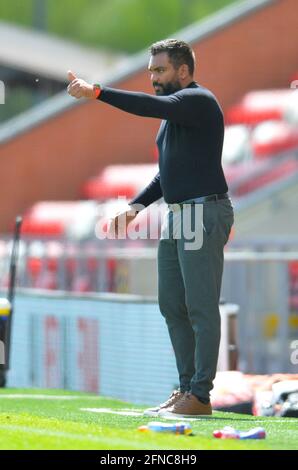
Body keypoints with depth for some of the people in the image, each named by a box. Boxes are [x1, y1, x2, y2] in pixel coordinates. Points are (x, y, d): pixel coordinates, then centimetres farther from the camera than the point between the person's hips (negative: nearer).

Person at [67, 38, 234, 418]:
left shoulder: (199, 101, -11)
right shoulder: (173, 110, 19)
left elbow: (153, 106, -30)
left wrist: (96, 92, -34)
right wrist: (135, 206, 12)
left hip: (205, 213, -10)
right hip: (175, 215, 10)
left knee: (201, 306, -9)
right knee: (172, 305, 11)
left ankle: (200, 396, -8)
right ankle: (187, 388, 16)